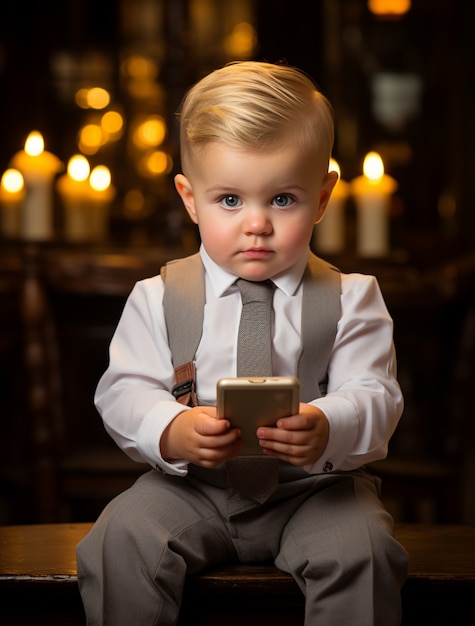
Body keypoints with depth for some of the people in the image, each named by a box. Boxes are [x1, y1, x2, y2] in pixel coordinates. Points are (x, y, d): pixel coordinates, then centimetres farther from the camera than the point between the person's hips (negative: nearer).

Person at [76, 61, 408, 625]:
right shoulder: (157, 299, 3)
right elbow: (124, 391, -3)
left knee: (362, 547, -28)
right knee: (122, 538, -24)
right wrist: (171, 431, -27)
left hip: (313, 487, 0)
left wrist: (328, 429, -32)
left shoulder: (350, 299, 1)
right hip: (192, 487, 1)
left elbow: (374, 396, -7)